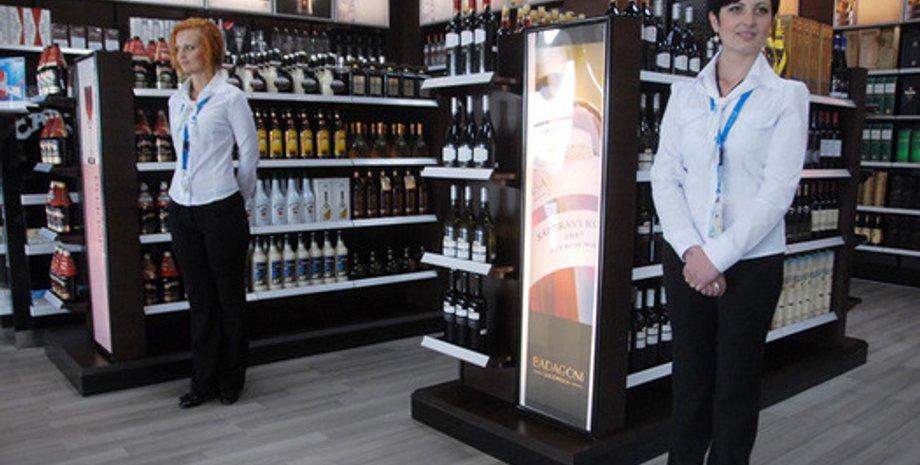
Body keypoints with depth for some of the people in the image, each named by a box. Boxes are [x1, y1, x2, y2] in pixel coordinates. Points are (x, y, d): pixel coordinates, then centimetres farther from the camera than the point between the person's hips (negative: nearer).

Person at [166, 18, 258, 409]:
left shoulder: (229, 97, -6)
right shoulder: (176, 101, 11)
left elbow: (250, 154, -1)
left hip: (220, 208, -6)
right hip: (182, 208, 6)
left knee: (229, 296, 5)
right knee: (198, 298, 12)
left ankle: (230, 382, 19)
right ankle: (203, 381, 22)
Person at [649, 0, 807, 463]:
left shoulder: (788, 95, -2)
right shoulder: (685, 95, 5)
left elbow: (779, 188, -9)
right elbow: (665, 176, 0)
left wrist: (719, 256, -15)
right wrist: (691, 250, -12)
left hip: (752, 262, -2)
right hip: (686, 259, 2)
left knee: (737, 384, 9)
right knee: (690, 378, 12)